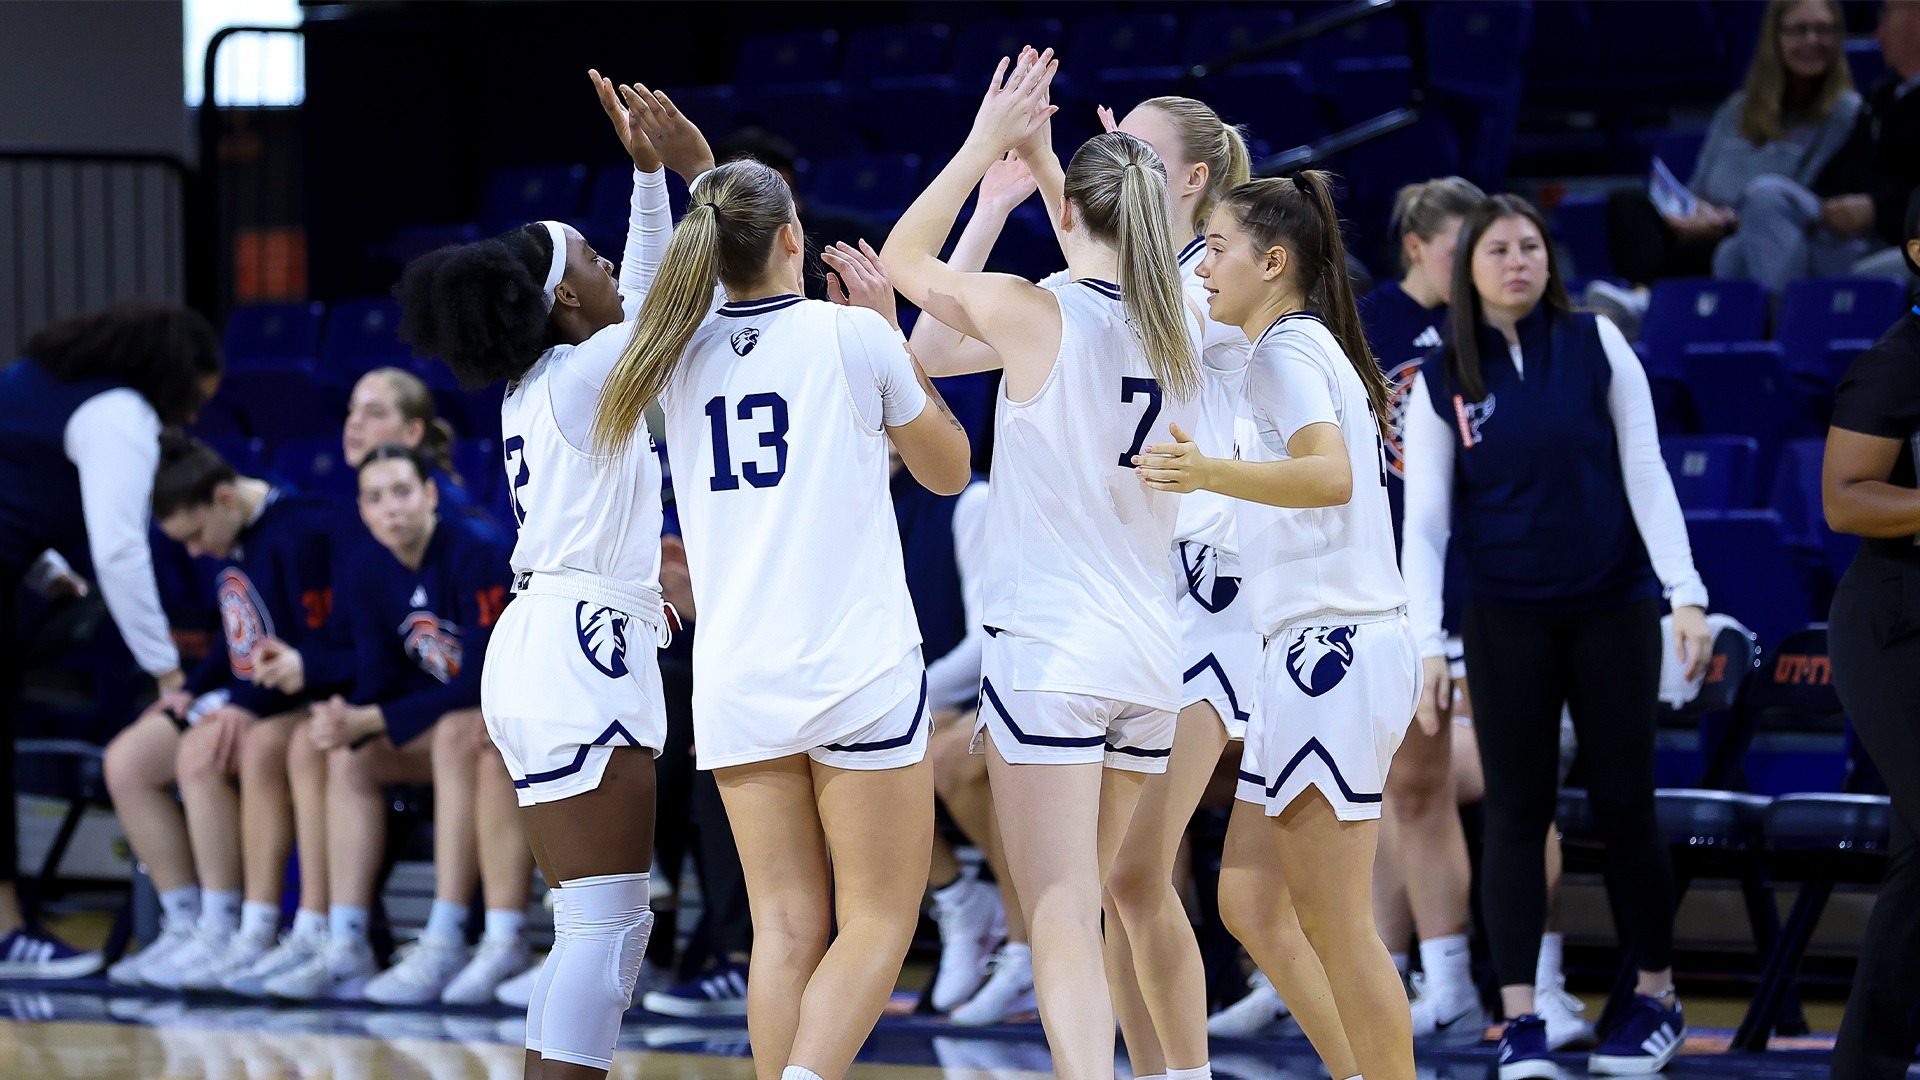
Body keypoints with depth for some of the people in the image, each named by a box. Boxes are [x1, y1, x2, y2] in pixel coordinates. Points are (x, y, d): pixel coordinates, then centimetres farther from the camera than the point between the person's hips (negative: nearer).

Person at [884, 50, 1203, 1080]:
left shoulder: (1035, 315, -10)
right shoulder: (1177, 328, 6)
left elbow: (904, 258, 7)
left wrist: (986, 143, 10)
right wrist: (1037, 156, 28)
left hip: (1048, 651, -6)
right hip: (1150, 656, 6)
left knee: (1063, 928, -9)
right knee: (1086, 909, 18)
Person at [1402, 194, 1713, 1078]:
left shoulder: (1595, 345, -1)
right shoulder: (1441, 381, 1)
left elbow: (1646, 474, -2)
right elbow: (1424, 520, 0)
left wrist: (1686, 594, -11)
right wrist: (1427, 645, -9)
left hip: (1613, 606, 0)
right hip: (1507, 620, 0)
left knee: (1623, 803, 3)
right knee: (1517, 809, -3)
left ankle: (1657, 1000, 16)